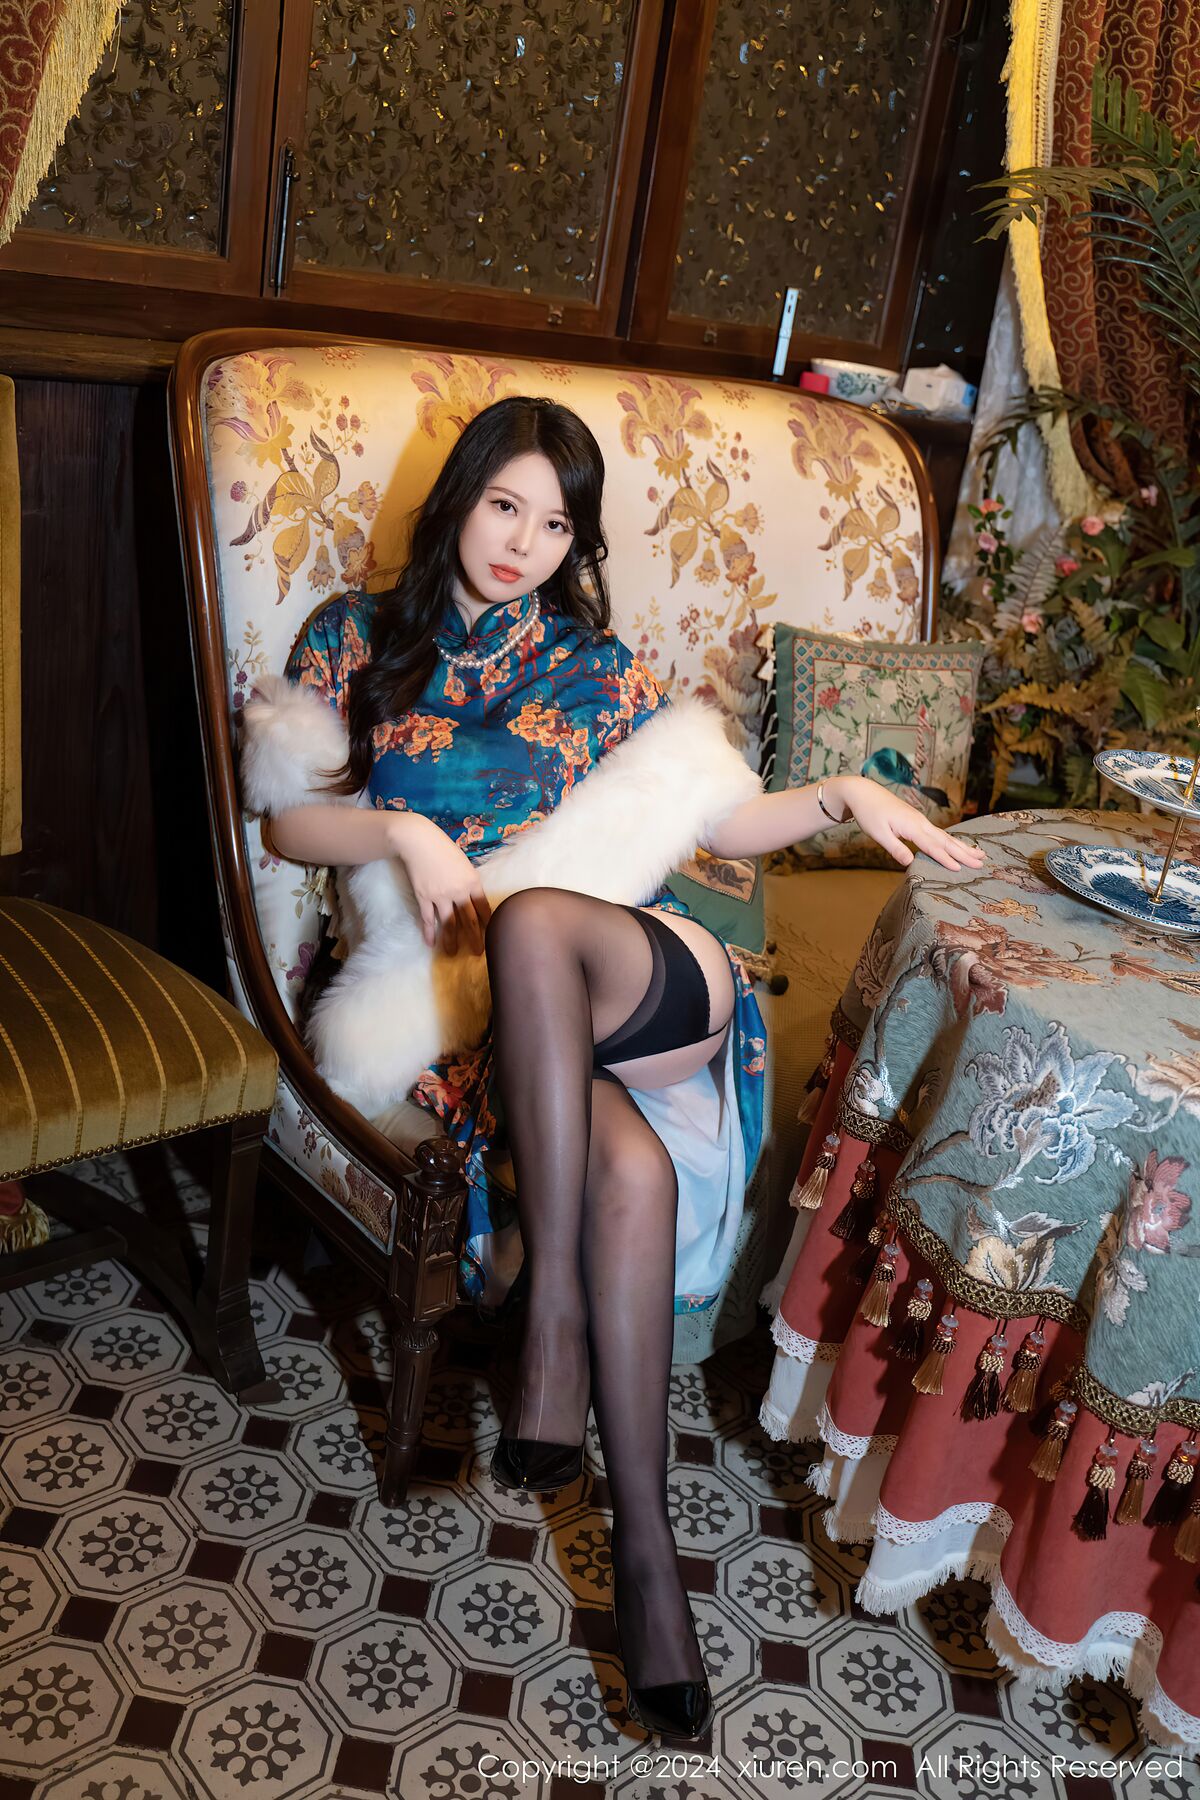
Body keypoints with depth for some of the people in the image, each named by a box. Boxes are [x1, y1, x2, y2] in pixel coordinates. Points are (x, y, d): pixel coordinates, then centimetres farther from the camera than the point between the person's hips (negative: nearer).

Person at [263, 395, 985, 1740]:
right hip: (443, 968, -1)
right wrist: (404, 831, -10)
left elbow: (708, 819, 19)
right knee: (629, 1164, -35)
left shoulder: (593, 667, 20)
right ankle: (644, 1548, -26)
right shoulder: (357, 638, 16)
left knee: (533, 918, -40)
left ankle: (553, 1321, -34)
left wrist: (843, 794, 5)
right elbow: (285, 820, 10)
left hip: (622, 972, 1)